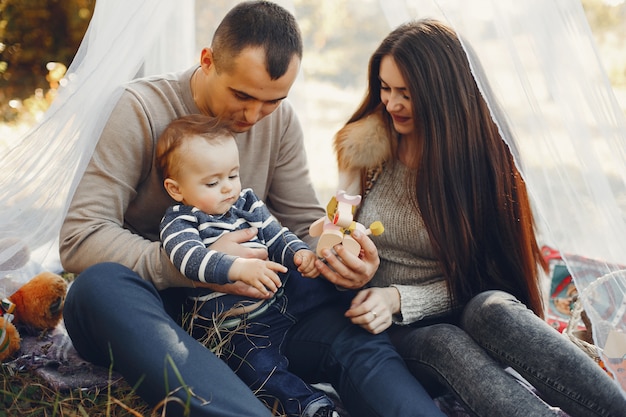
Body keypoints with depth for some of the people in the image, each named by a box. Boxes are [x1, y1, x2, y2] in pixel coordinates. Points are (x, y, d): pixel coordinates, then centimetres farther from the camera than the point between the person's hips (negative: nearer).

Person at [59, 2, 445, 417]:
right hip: (151, 302, -3)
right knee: (101, 283, -39)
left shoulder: (280, 119, 1)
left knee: (355, 335, -24)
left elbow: (305, 223, 6)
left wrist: (340, 253, -19)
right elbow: (80, 238, -18)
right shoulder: (144, 108, -14)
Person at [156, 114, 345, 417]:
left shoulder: (247, 202, 10)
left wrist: (300, 253, -11)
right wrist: (239, 268, -44)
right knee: (260, 368, -26)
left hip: (283, 296, 6)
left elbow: (277, 237, 12)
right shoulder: (179, 223, -9)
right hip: (237, 329, -5)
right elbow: (191, 258, -28)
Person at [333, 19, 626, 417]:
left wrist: (402, 300, -20)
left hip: (454, 312, 0)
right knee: (445, 343, -35)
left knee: (492, 309, -36)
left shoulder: (477, 156, -4)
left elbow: (472, 279, -4)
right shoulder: (361, 147, 1)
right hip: (392, 335, 0)